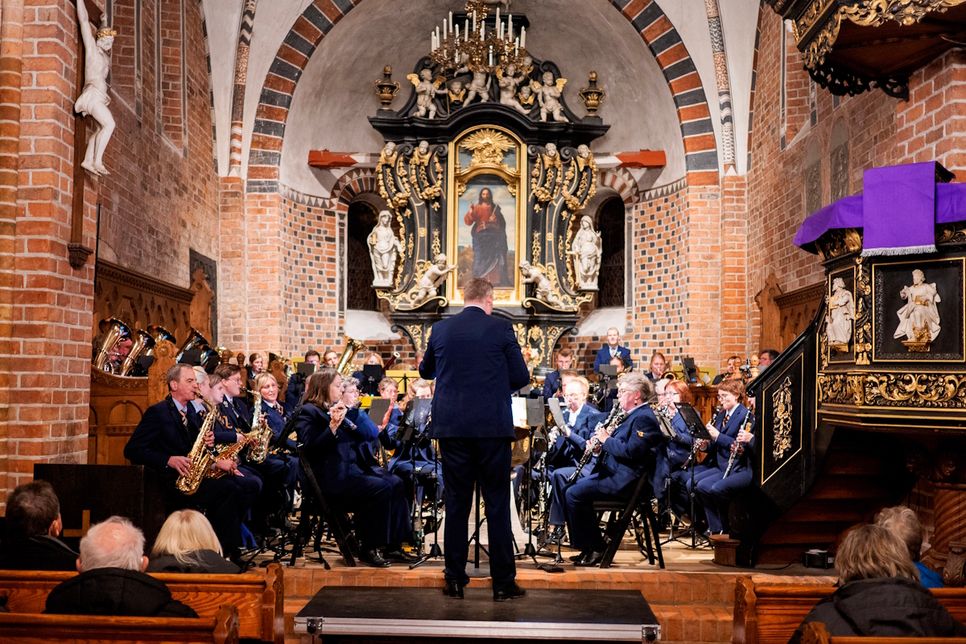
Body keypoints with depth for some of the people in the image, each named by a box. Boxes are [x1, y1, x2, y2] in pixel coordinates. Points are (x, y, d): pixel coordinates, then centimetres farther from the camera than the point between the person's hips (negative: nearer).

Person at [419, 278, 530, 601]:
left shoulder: (441, 329, 5)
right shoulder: (500, 328, -4)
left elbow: (425, 371, 20)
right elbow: (521, 377, -1)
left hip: (451, 426, 3)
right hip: (492, 426, -2)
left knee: (456, 503, 9)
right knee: (497, 504, 4)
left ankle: (455, 580, 13)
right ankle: (503, 582, 7)